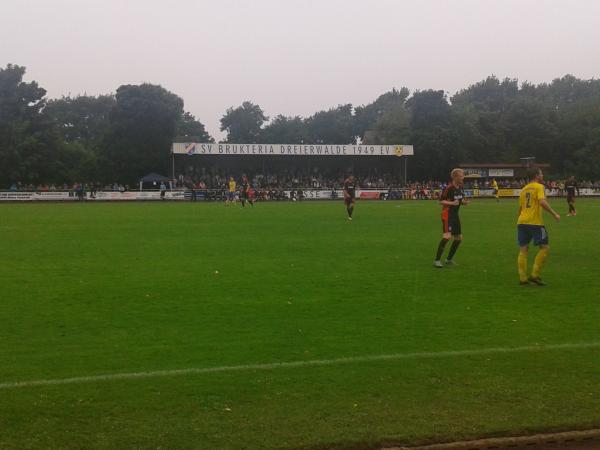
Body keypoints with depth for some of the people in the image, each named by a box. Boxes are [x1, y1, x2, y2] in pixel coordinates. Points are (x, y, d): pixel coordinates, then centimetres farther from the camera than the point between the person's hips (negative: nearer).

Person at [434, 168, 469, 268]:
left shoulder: (460, 187, 9)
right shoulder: (449, 188, -16)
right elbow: (441, 201, -14)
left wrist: (464, 202, -1)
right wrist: (452, 203, -27)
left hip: (455, 215, 9)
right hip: (447, 215, -9)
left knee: (459, 238, 10)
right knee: (447, 236, -21)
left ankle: (449, 259, 23)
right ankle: (437, 260, -14)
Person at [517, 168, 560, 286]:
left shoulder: (523, 189, 18)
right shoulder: (538, 187, -2)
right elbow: (542, 202, -19)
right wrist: (554, 214, -13)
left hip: (521, 222, 7)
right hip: (535, 222, -7)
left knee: (523, 250, 7)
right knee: (544, 247, 3)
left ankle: (522, 277, 5)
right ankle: (534, 275, -2)